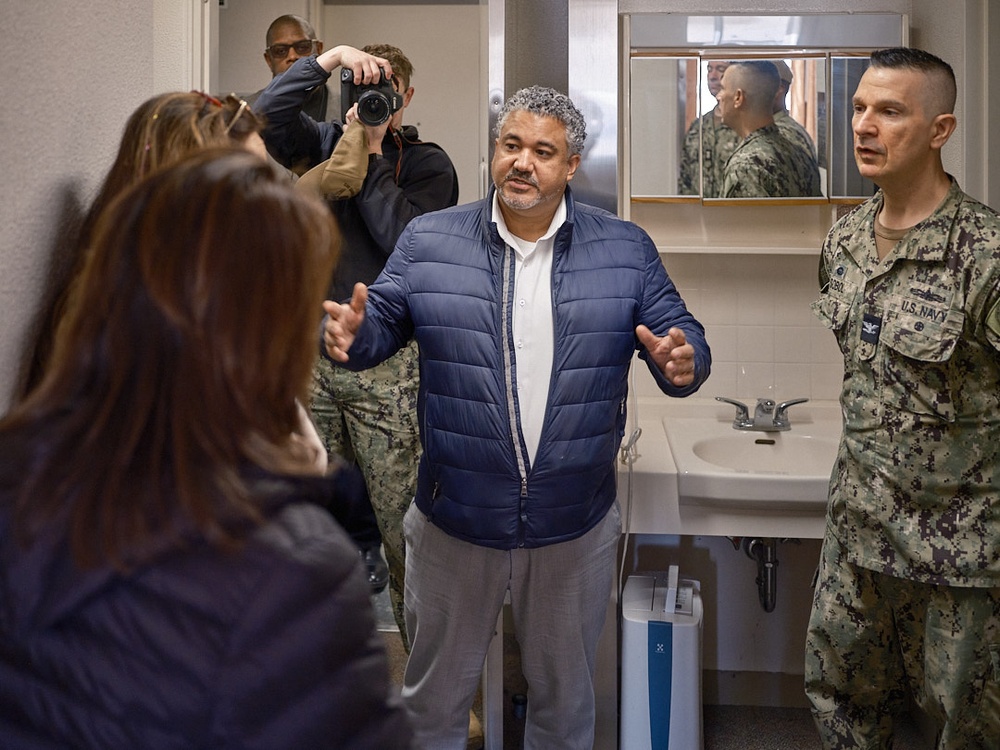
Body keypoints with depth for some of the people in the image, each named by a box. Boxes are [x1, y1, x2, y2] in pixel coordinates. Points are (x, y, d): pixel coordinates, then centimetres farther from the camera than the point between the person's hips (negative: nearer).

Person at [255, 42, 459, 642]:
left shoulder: (428, 164, 5)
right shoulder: (327, 140, 14)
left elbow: (402, 239, -11)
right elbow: (265, 117, -3)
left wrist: (372, 150, -6)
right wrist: (331, 57, -7)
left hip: (387, 364, -3)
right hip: (314, 351, 4)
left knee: (403, 525, -5)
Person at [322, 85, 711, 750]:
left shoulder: (625, 250, -1)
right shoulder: (428, 241, -1)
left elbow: (681, 337, 1)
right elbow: (384, 322, 0)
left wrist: (683, 362, -23)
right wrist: (354, 332, -23)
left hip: (576, 529, 1)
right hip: (452, 521, 0)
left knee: (565, 696, 21)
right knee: (436, 694, 19)